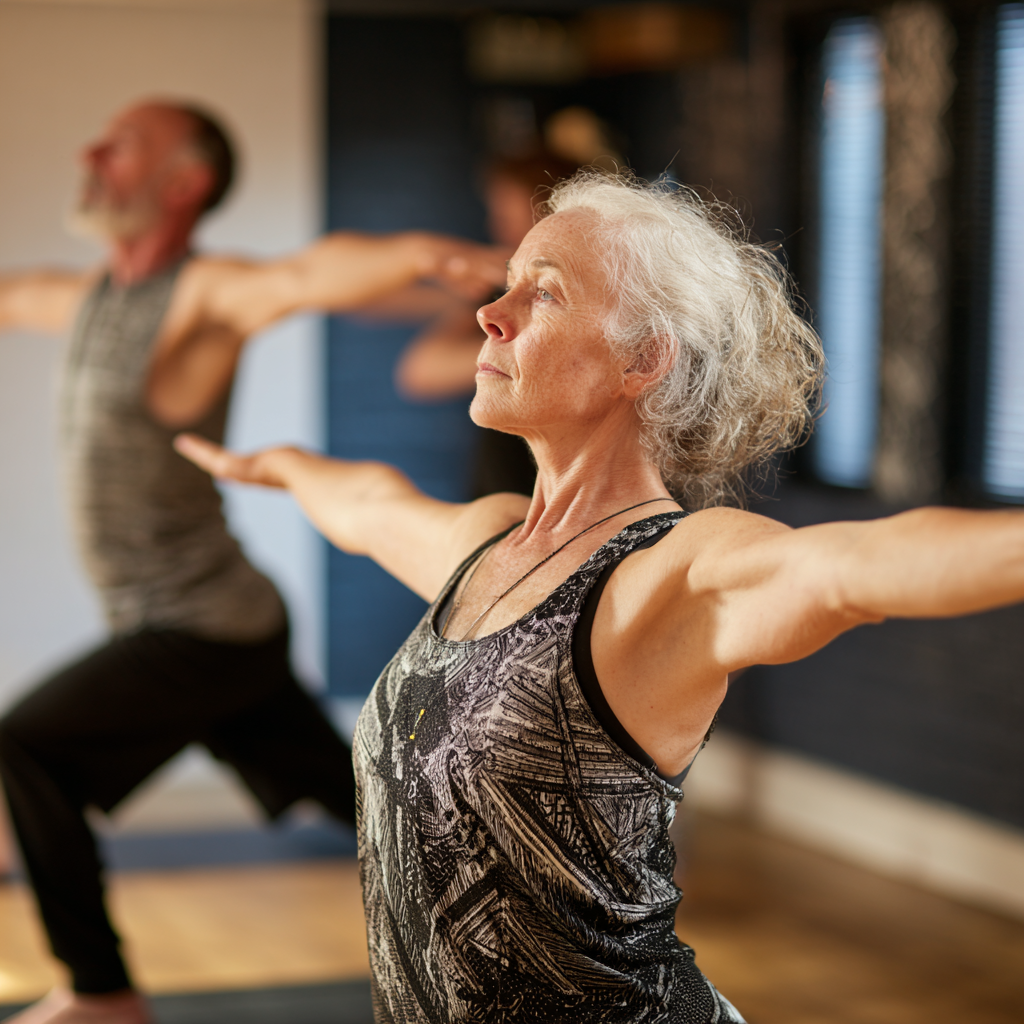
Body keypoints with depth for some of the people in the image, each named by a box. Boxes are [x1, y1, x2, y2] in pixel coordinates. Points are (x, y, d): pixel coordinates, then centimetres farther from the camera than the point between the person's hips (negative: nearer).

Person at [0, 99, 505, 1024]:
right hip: (222, 627, 8)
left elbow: (312, 273, -37)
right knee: (352, 793, 14)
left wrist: (424, 254, -56)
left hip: (204, 634, -8)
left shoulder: (204, 294, -17)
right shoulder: (98, 295, 9)